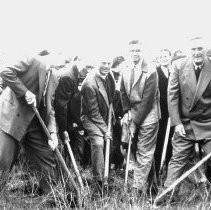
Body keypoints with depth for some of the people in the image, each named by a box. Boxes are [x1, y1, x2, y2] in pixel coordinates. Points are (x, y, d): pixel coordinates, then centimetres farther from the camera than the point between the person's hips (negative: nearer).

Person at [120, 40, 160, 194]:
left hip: (147, 115, -6)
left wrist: (135, 122, -15)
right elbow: (123, 92, 9)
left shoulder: (150, 71, -15)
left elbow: (147, 99, -16)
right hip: (131, 112, 6)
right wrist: (127, 112, -4)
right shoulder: (126, 68, 3)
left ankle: (138, 190, 4)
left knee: (144, 154, -2)